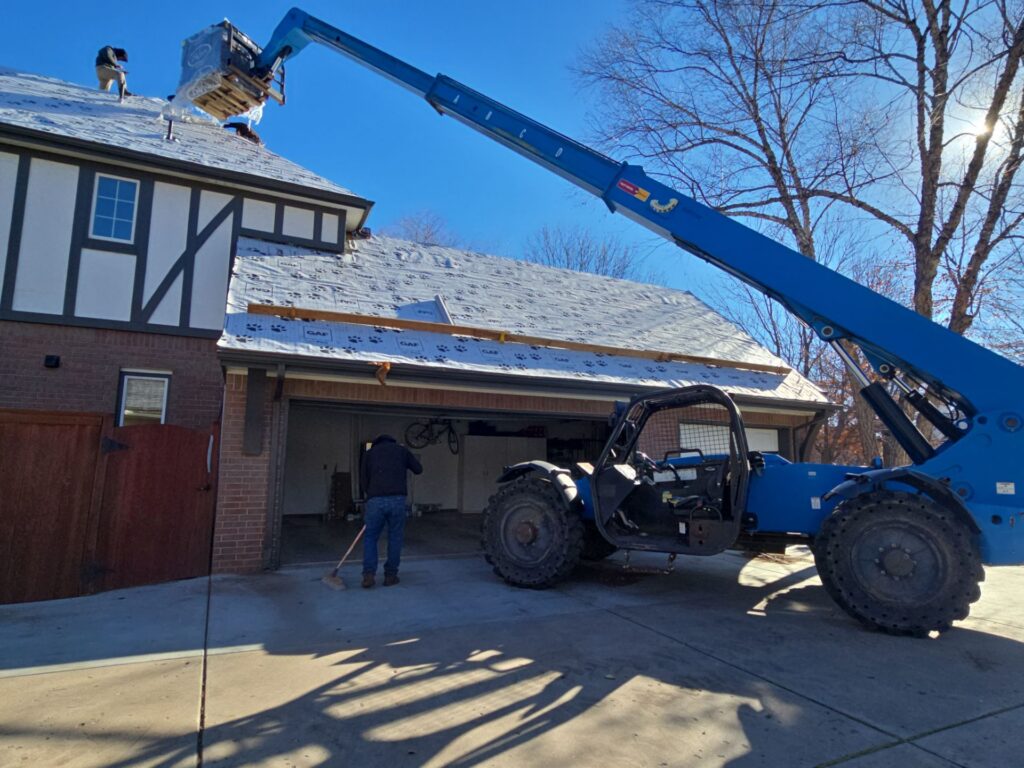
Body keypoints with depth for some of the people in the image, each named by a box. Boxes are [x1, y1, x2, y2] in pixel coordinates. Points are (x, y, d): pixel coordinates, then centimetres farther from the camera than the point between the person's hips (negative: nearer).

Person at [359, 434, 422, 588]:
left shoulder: (369, 452, 18)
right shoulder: (401, 449, 18)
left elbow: (363, 480, 13)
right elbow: (418, 469, 26)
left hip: (375, 500, 0)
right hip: (397, 499, 0)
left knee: (370, 537, 15)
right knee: (395, 538, 13)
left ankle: (369, 574, 5)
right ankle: (390, 575, 17)